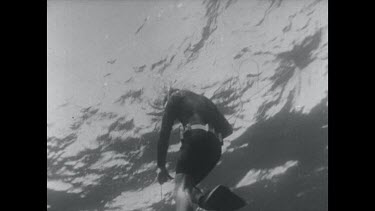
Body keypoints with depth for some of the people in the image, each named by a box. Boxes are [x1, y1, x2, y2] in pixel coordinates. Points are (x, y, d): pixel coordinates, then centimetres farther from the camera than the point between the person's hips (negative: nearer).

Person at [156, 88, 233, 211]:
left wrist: (161, 166, 6)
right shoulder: (204, 100, 37)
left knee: (181, 189, -14)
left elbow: (164, 133, 8)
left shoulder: (175, 97, 20)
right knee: (187, 186, 16)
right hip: (215, 147, 6)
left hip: (194, 137, -6)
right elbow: (228, 129, 33)